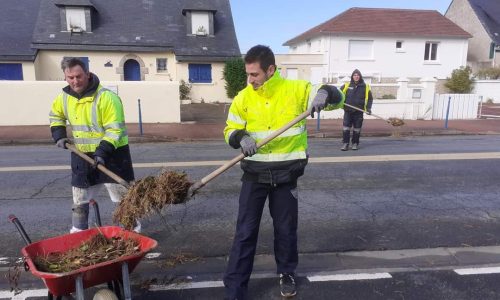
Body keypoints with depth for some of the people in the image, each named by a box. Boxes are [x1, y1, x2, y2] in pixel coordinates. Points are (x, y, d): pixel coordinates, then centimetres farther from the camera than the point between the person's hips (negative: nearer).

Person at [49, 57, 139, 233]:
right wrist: (59, 135, 7)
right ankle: (78, 231, 33)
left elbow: (115, 129, -22)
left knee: (123, 196, 3)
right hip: (82, 155, 6)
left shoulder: (107, 97, -21)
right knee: (79, 198, 16)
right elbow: (55, 116, 22)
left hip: (112, 154, -6)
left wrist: (102, 151, -30)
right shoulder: (64, 98, 0)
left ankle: (132, 227, 19)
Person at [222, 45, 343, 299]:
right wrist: (242, 138, -20)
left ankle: (286, 274, 40)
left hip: (286, 174, 0)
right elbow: (230, 131, 3)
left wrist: (325, 92, -27)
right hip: (254, 174, 1)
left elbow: (337, 97, -3)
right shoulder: (243, 98, -2)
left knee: (286, 228, 14)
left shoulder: (296, 90, -6)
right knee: (245, 231, 4)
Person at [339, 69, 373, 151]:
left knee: (357, 128, 6)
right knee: (346, 127, -3)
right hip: (348, 110, 0)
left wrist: (368, 108, -3)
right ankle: (345, 143, 2)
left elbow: (370, 98, 9)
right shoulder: (346, 85, 5)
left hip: (359, 111, 0)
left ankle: (355, 143, 17)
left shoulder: (365, 87, 4)